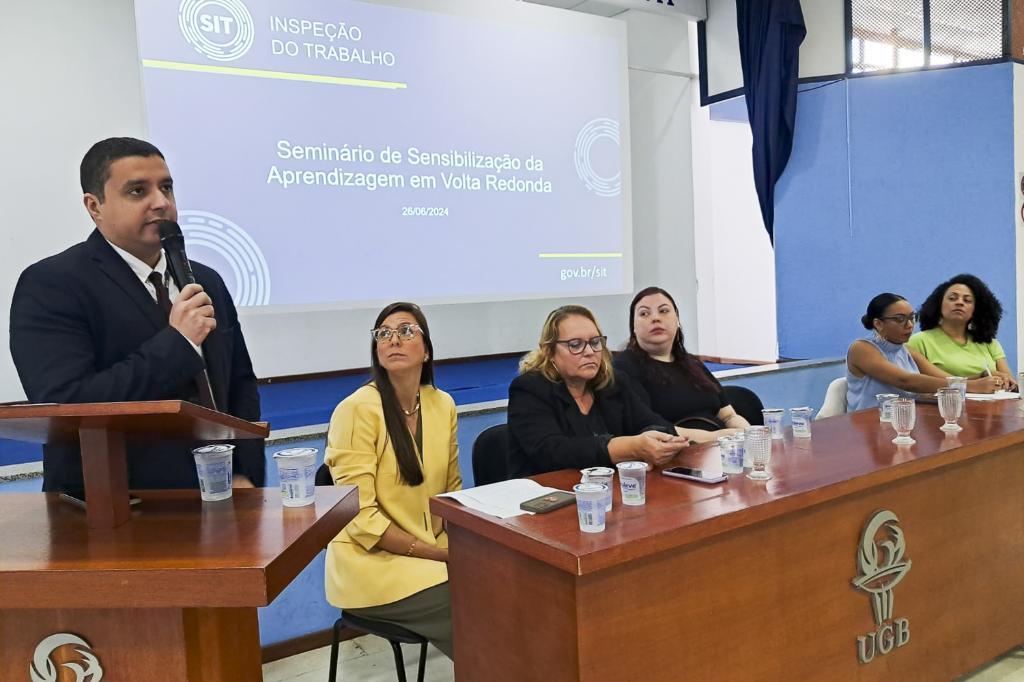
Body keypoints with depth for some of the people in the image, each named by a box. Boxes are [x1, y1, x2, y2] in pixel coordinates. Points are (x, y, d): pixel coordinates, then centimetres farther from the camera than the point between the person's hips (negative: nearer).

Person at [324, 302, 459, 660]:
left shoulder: (442, 404, 2)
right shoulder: (357, 409, -16)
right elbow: (360, 516, -17)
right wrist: (437, 553, -18)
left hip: (435, 551, 5)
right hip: (372, 562, -5)